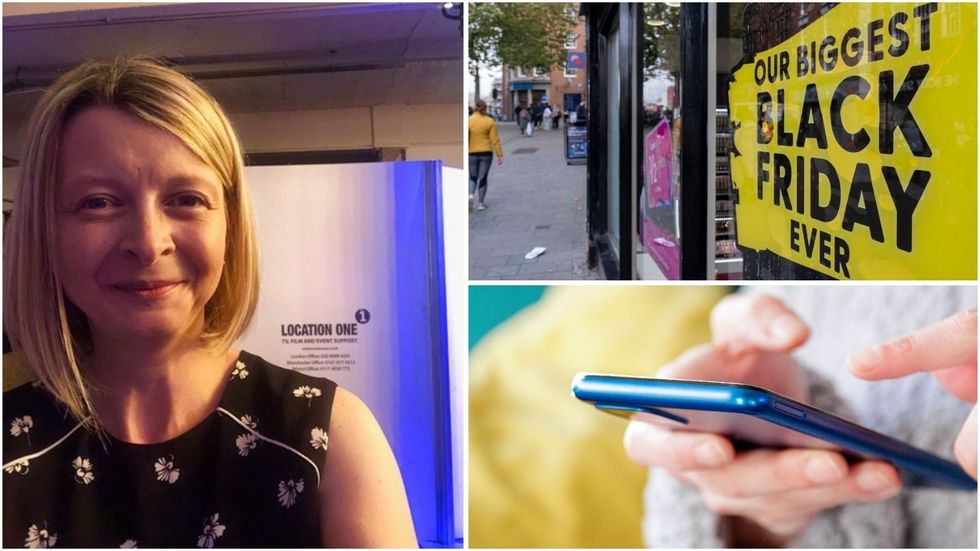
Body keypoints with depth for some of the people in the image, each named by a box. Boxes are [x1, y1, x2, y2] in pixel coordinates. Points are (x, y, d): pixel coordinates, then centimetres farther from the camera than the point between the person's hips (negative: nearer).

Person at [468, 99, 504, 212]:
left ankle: (471, 195, -11)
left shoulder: (468, 120, -5)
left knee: (473, 177, 14)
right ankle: (481, 202, 8)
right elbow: (495, 140, -5)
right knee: (482, 178, 7)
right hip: (486, 153, 0)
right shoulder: (489, 121, -5)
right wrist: (500, 155, -1)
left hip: (472, 153, 1)